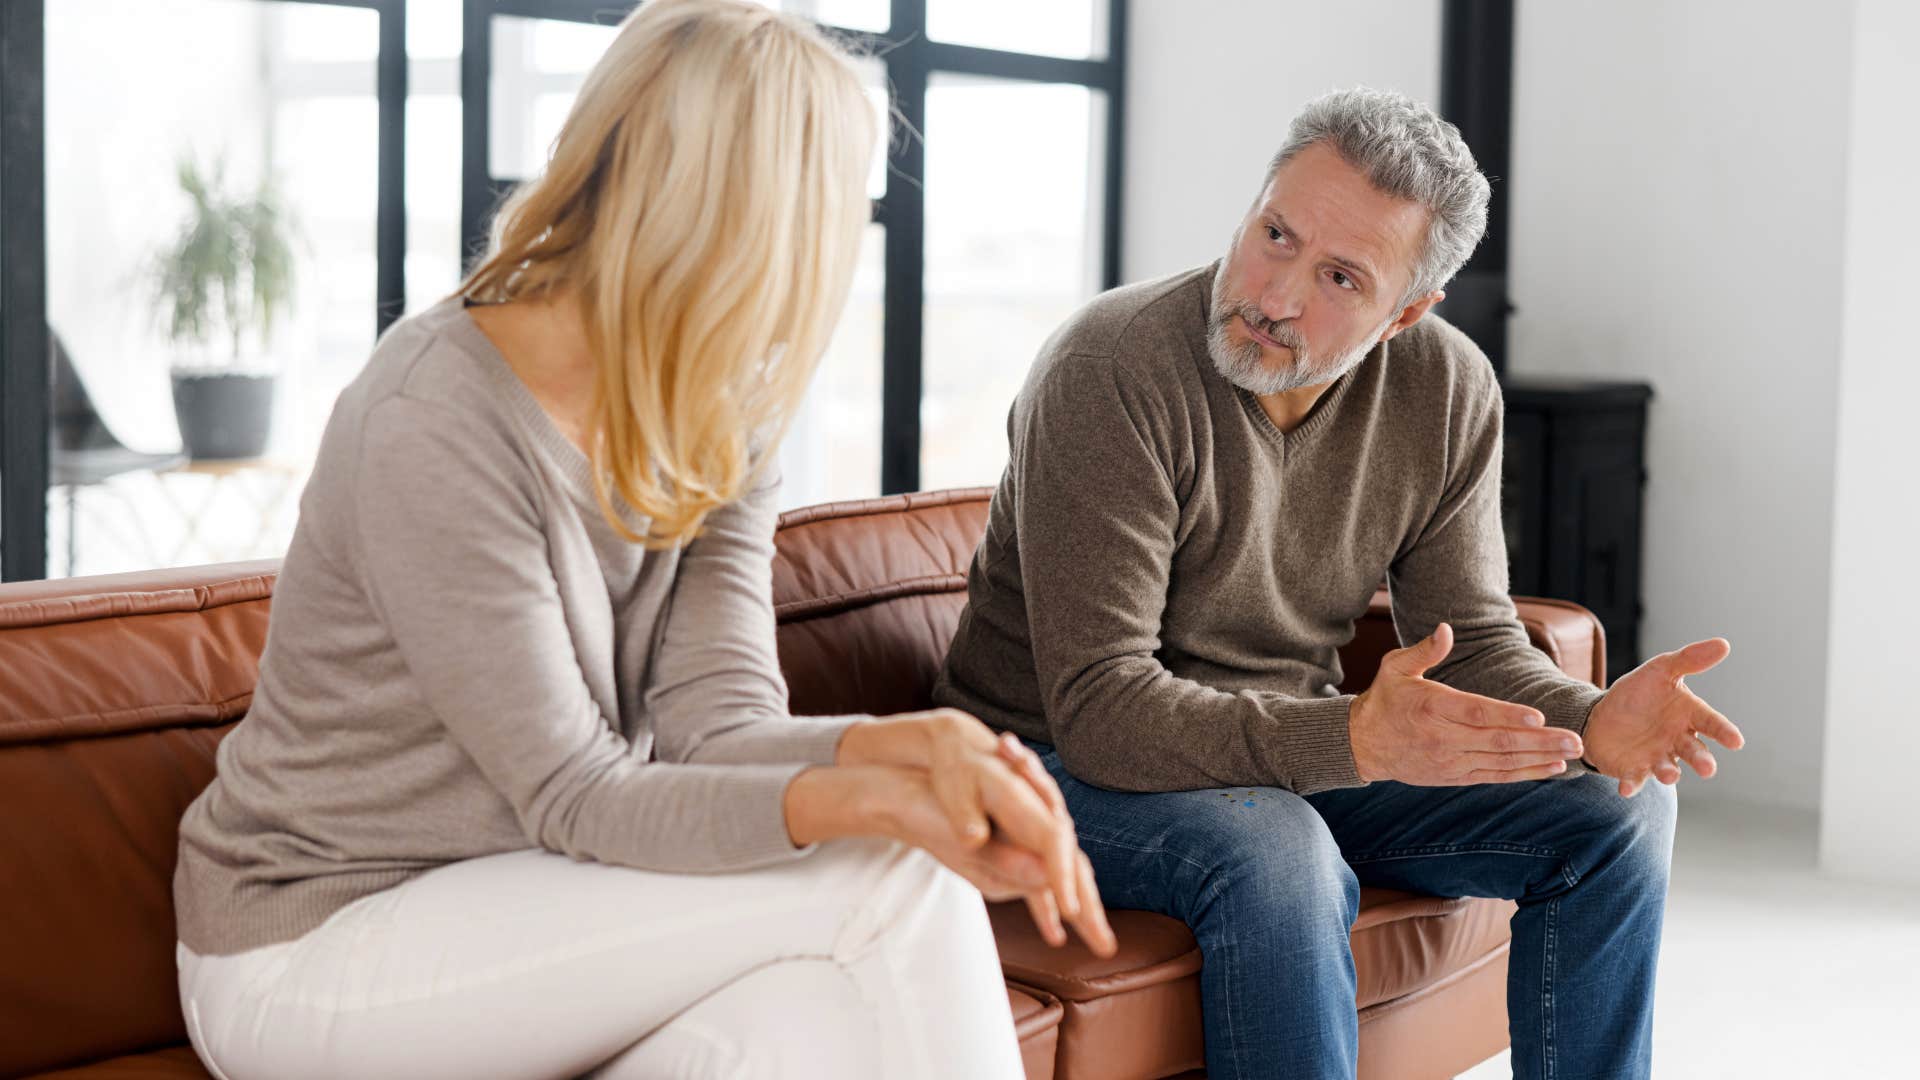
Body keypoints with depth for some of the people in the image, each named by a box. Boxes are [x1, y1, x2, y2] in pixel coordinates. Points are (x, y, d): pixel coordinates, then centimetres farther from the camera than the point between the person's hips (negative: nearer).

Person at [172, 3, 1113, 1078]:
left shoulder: (722, 423, 2)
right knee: (893, 884, -19)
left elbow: (715, 720, -9)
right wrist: (873, 801, -37)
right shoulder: (434, 426, -23)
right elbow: (577, 796, -22)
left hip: (507, 898, 7)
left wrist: (918, 743, -30)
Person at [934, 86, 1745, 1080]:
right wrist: (1354, 738, -43)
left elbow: (1474, 644, -3)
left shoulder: (1447, 391, -7)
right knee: (1277, 856, -36)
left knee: (1618, 810, -6)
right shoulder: (1110, 371, -26)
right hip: (1070, 761, -6)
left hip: (1292, 749, 6)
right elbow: (1100, 709, -30)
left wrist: (1592, 722, -27)